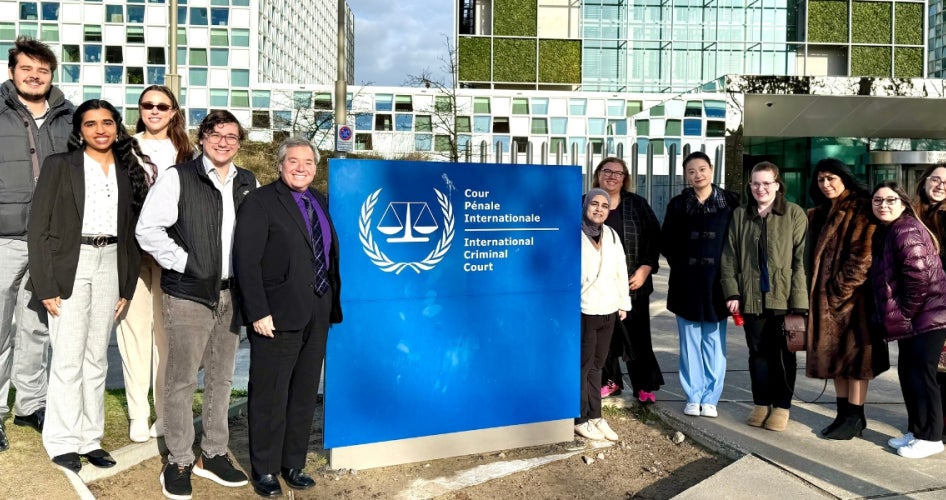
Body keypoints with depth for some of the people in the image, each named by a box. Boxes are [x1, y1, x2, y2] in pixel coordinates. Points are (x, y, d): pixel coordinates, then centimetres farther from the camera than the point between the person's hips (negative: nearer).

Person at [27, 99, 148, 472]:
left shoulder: (128, 172, 9)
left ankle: (90, 438, 18)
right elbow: (39, 229, -5)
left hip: (111, 266, 4)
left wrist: (127, 287, 6)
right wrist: (46, 285, -11)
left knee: (97, 358, 10)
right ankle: (62, 442, 12)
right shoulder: (60, 165, -1)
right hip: (70, 266, -3)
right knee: (68, 358, -1)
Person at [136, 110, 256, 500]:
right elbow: (148, 229, -9)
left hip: (231, 294, 5)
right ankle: (178, 462, 16)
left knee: (221, 378, 13)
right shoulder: (178, 177, -5)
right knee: (181, 380, 2)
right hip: (189, 294, -5)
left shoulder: (248, 183, 9)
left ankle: (213, 454, 26)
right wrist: (183, 262, -12)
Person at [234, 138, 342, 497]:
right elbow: (246, 261, -13)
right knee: (270, 396, 5)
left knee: (305, 394, 15)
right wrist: (258, 312, -18)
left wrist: (333, 302, 9)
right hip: (277, 317, -6)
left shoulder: (320, 202, 13)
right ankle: (265, 470, 22)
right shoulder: (260, 202, -7)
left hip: (317, 316, 7)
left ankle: (294, 464, 29)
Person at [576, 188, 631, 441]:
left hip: (608, 311, 6)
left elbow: (621, 270, 14)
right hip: (583, 312, -6)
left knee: (597, 364, 14)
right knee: (583, 366, 4)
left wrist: (623, 303, 14)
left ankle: (595, 415, 22)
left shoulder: (611, 235, 10)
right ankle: (581, 419, 15)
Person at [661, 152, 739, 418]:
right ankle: (693, 397, 15)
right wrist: (681, 265, 2)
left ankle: (710, 398, 12)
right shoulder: (678, 204, 6)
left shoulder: (730, 201, 1)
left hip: (717, 283, -1)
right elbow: (666, 243, 10)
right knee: (690, 342, 6)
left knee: (714, 342, 2)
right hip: (686, 284, 2)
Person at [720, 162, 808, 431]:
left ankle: (782, 405, 21)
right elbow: (729, 257, 6)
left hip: (783, 297, -2)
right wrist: (732, 292, -3)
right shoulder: (739, 216, 7)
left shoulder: (794, 214, -2)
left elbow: (801, 259, -5)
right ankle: (761, 403, 24)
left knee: (782, 354, 7)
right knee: (758, 353, 11)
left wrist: (798, 299, -11)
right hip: (752, 297, 3)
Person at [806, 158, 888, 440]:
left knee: (854, 353, -2)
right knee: (834, 353, 10)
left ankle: (855, 417, 6)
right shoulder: (817, 215, 16)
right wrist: (814, 293, 7)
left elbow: (862, 255, -15)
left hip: (853, 295, -7)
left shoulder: (861, 211, -8)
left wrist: (841, 288, -17)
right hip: (824, 297, 8)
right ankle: (843, 413, 19)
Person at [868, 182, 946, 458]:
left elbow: (919, 274, -23)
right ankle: (916, 430, 25)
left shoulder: (905, 231, -16)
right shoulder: (886, 232, 15)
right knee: (908, 372, 14)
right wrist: (900, 314, 14)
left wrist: (905, 311, -15)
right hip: (912, 319, 10)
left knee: (921, 374, -4)